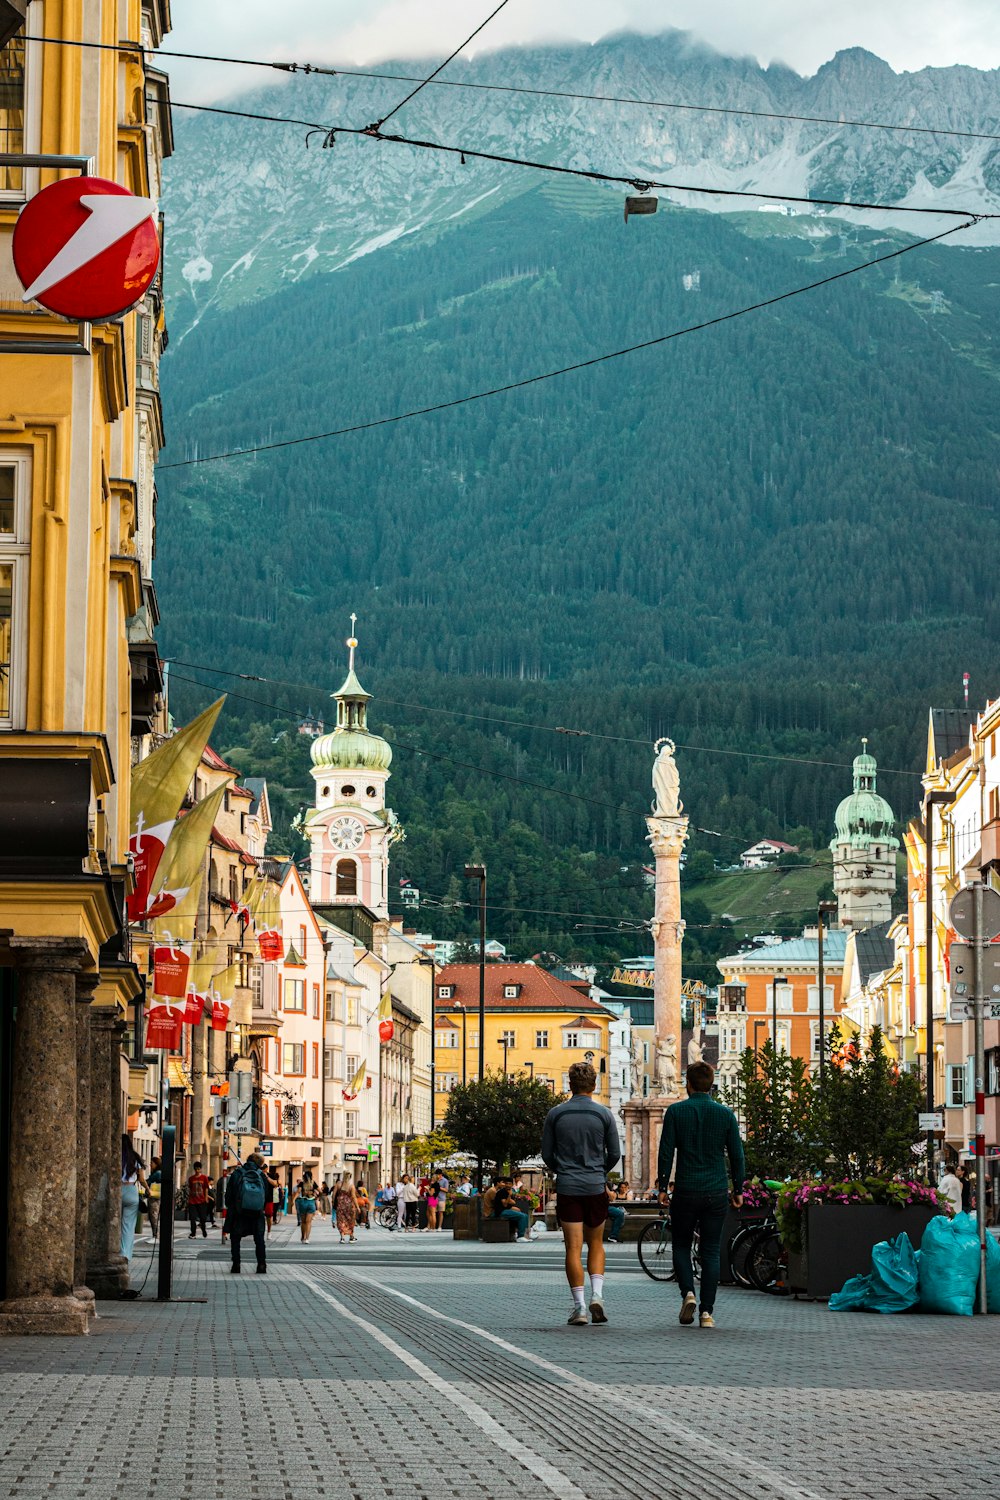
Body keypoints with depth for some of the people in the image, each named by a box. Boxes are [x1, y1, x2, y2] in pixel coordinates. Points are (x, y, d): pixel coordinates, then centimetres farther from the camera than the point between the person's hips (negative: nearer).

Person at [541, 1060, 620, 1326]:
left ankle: (579, 1306, -3)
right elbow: (615, 1153, 2)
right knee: (596, 1243, 14)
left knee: (573, 1247, 1)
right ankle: (597, 1295, -3)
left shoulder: (555, 1114, -1)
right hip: (596, 1186, 0)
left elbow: (546, 1154, 4)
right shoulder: (603, 1114, -2)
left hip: (567, 1187, 0)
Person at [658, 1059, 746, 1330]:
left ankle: (688, 1293, -8)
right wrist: (738, 1190, 12)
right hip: (716, 1193, 1)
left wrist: (662, 1187, 1)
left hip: (685, 1192, -1)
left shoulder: (676, 1112, -3)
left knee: (681, 1245, 14)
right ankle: (707, 1311, -1)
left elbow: (666, 1152, -5)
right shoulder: (726, 1114, 2)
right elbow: (737, 1155, 3)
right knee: (711, 1251, 6)